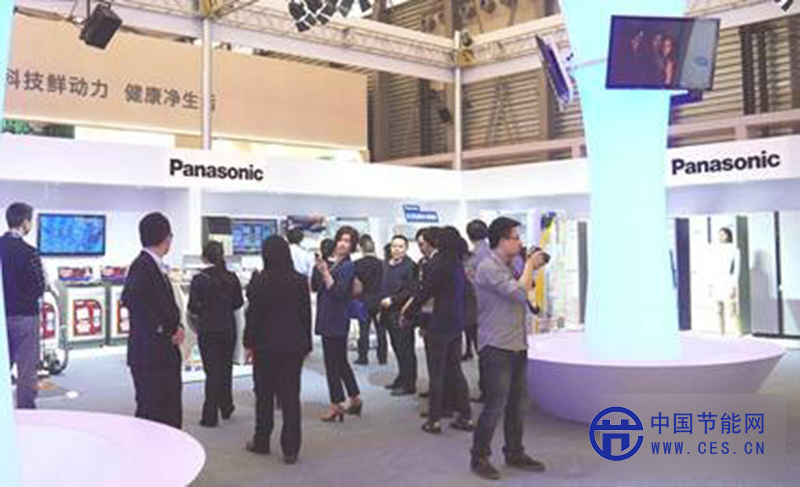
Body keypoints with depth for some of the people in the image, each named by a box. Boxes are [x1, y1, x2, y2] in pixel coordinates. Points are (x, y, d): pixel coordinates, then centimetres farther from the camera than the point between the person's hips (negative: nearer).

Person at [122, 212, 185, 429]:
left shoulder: (157, 267, 15)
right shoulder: (142, 266, -14)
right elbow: (130, 297, -31)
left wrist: (176, 326, 0)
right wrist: (160, 327, -22)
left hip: (167, 354, 9)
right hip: (149, 355, -9)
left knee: (171, 415, 13)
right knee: (151, 413, -1)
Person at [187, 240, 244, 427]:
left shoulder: (200, 279, -12)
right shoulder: (232, 277, -2)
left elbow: (193, 307, -12)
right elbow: (239, 302, 6)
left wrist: (203, 311, 9)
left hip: (208, 329, -3)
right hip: (228, 328, 3)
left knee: (212, 371, 3)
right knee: (226, 368, 19)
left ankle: (210, 415, 6)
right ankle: (226, 407, 31)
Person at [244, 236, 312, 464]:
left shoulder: (260, 281, -10)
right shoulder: (300, 280, -1)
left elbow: (253, 314, -8)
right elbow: (306, 314, 3)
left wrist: (249, 343, 2)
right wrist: (306, 344, 11)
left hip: (266, 345, -2)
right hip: (294, 345, 2)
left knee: (264, 394, 13)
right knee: (291, 396, 5)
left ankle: (262, 442, 25)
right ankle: (290, 449, 5)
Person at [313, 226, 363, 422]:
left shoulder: (348, 266, -10)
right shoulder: (328, 262, 9)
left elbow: (337, 291, -20)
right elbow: (314, 287, 8)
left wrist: (325, 272, -26)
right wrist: (317, 267, -5)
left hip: (337, 320, -8)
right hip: (326, 318, 8)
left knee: (332, 362, -4)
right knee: (340, 361, 16)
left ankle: (336, 406, 4)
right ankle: (355, 400, 28)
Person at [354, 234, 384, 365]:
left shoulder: (357, 264, -9)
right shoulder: (381, 264, -6)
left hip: (364, 301, -1)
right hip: (379, 301, 1)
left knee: (364, 330, 4)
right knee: (380, 330, 8)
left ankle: (363, 357, 5)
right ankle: (382, 357, 12)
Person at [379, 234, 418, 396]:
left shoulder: (410, 266, -10)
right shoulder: (385, 265, 14)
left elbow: (410, 290, -14)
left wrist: (392, 300, -15)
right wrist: (381, 303, 10)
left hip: (402, 313, -7)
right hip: (388, 313, 7)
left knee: (405, 349, -2)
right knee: (397, 348, 14)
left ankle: (409, 384, 4)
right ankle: (402, 379, 25)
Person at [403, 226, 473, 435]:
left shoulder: (437, 263, -13)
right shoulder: (459, 264, 7)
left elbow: (423, 293, -12)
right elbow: (464, 295, 12)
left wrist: (407, 314, -1)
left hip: (439, 324, -7)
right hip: (457, 324, 7)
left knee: (437, 372, 0)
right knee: (455, 369, 14)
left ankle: (434, 420, 5)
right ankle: (466, 416, 18)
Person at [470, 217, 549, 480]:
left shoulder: (508, 267, 15)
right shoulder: (488, 267, -14)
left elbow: (523, 292, 22)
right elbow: (519, 293, -21)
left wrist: (531, 268, 11)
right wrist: (529, 265, -7)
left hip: (517, 346, 9)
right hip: (496, 347, -9)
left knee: (519, 403, 13)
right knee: (496, 405, -4)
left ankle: (515, 453, 26)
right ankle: (479, 457, 9)